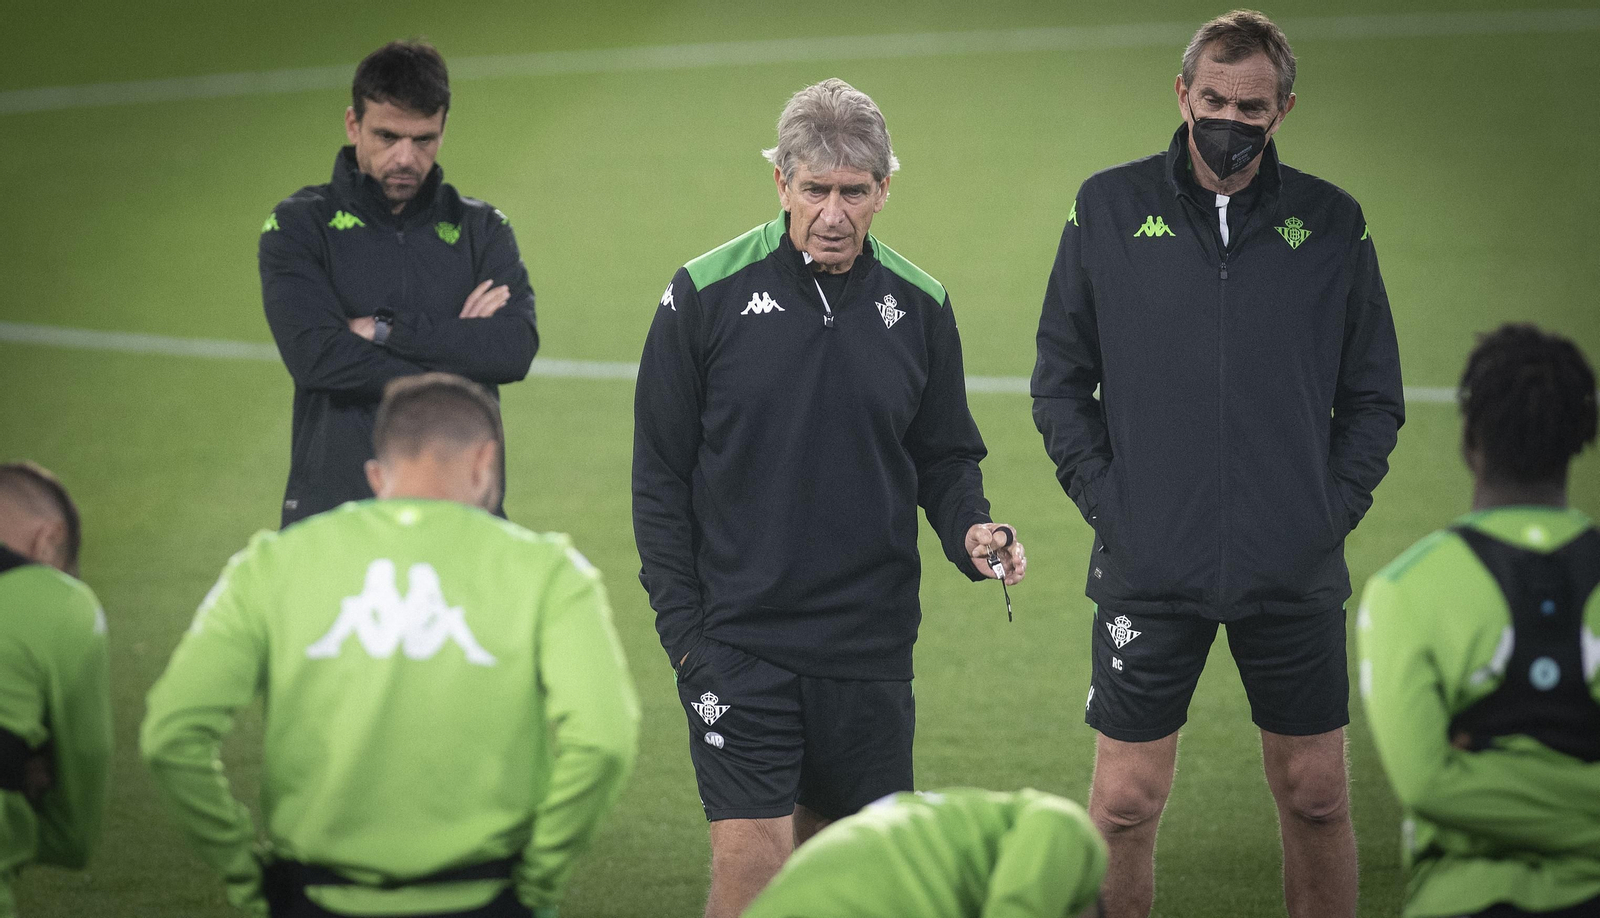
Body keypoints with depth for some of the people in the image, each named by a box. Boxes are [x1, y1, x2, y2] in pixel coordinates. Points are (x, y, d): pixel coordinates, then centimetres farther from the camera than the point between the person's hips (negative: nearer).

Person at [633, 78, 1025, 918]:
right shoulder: (706, 296, -4)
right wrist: (682, 626, -6)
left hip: (871, 643, 3)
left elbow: (945, 457, 15)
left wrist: (968, 531, -8)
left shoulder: (918, 306, 4)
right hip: (740, 639, -3)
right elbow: (659, 476, 0)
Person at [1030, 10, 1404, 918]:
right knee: (1126, 804, 0)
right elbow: (1061, 381, 6)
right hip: (1151, 566, -1)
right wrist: (1108, 503, -4)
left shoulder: (1332, 223, 4)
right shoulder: (1110, 208, 2)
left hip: (1296, 572, 1)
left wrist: (1333, 509, -2)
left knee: (1317, 798, 6)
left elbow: (1375, 397, 10)